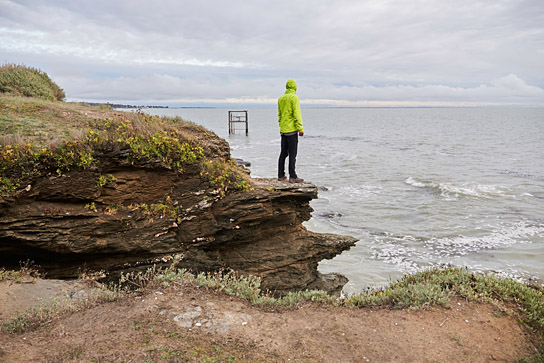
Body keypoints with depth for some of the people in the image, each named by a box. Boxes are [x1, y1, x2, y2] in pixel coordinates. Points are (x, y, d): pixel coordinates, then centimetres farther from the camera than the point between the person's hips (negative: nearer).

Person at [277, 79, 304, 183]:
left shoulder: (281, 99, 13)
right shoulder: (294, 97, -9)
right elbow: (297, 114, -15)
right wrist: (300, 129, -15)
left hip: (283, 130, 7)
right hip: (292, 130, -7)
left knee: (283, 153, 12)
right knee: (292, 154, -6)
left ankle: (281, 175, 16)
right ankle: (292, 177, -5)